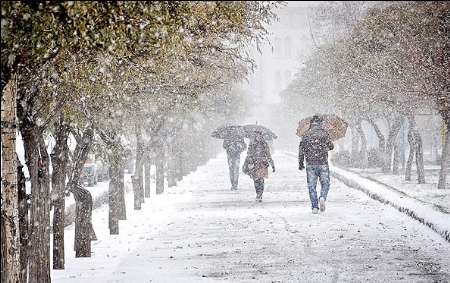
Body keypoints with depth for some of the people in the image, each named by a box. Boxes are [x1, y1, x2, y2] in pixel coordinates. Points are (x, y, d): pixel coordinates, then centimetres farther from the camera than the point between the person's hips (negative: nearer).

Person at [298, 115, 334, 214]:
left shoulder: (306, 135, 3)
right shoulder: (324, 133, -2)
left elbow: (301, 150, 3)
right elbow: (331, 146, 3)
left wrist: (300, 164, 12)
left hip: (310, 164, 1)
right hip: (323, 164, -1)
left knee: (312, 186, 6)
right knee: (325, 183, 11)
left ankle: (315, 207, 0)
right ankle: (322, 197, -17)